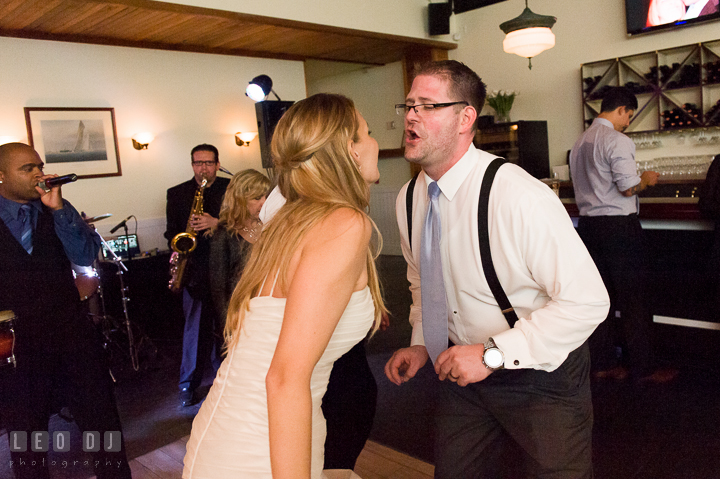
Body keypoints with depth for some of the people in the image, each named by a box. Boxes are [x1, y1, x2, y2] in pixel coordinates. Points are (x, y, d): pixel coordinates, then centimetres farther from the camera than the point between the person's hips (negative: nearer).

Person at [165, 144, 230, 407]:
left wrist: (216, 223, -17)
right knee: (194, 328, 1)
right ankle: (188, 385, 14)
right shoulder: (176, 194, 10)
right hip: (193, 269, 0)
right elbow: (172, 231, 11)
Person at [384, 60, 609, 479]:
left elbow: (588, 301, -27)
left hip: (541, 375, -5)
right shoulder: (409, 199, -5)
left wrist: (495, 353, -27)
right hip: (464, 369, 6)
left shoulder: (519, 196, -28)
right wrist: (420, 343, -1)